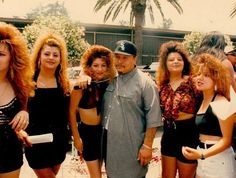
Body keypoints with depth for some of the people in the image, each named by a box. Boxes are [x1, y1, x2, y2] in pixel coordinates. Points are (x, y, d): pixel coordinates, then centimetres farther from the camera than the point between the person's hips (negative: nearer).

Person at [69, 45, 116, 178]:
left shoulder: (107, 83, -4)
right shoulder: (81, 85, -17)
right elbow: (72, 112, -11)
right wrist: (76, 137, -9)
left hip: (103, 130, 4)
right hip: (87, 131, -4)